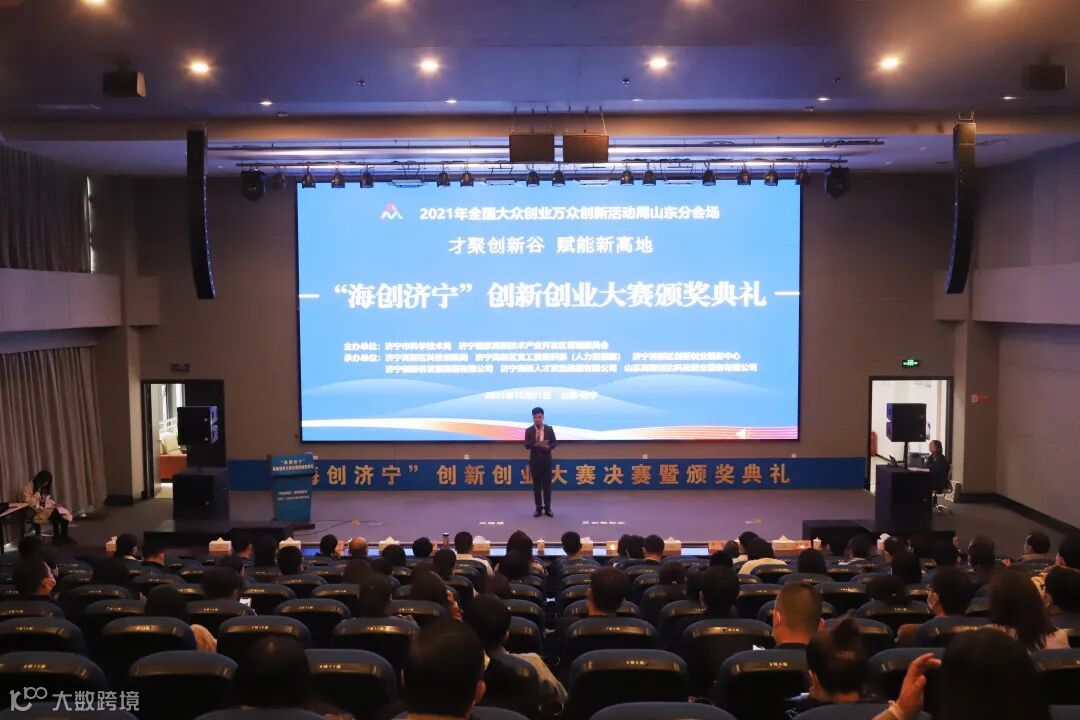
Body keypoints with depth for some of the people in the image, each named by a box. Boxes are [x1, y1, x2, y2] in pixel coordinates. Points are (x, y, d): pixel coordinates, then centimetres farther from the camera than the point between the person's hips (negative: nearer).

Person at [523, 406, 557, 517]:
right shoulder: (529, 430, -3)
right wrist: (535, 441, -27)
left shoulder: (549, 429, 0)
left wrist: (548, 447, -17)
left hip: (546, 460, 0)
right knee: (536, 485, 4)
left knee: (547, 484, 3)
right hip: (534, 460, 0)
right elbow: (526, 446, -9)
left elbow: (554, 442, 3)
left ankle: (547, 508, 9)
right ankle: (539, 508, 10)